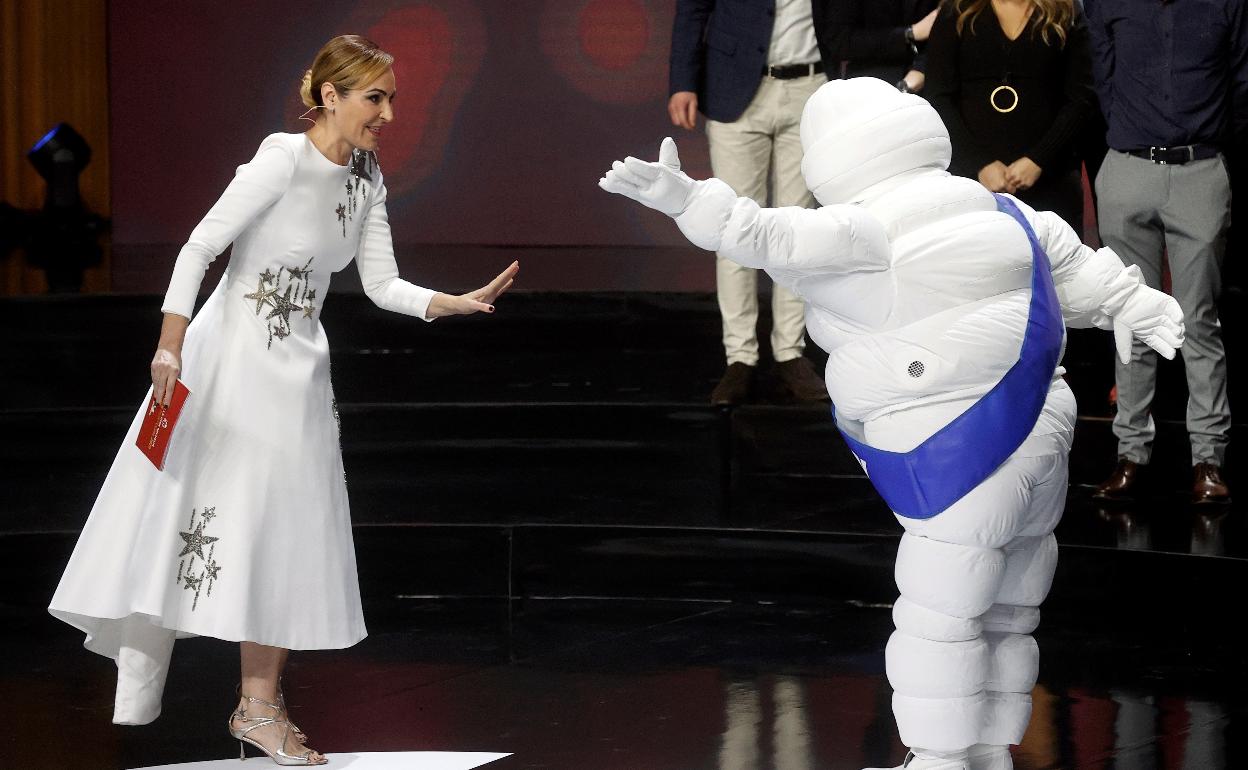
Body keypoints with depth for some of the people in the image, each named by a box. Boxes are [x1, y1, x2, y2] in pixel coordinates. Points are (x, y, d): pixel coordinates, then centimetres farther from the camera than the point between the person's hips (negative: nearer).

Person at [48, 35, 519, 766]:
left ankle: (261, 704, 12)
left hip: (300, 370, 7)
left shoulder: (368, 179, 6)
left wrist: (463, 303, -6)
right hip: (234, 357, -7)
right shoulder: (284, 160, -16)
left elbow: (383, 286, 8)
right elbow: (199, 247, -17)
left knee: (293, 534, 5)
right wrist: (171, 348, -22)